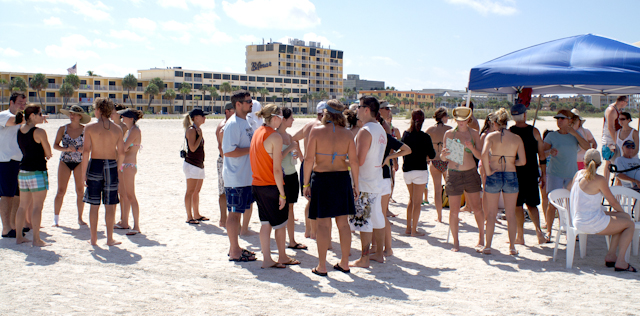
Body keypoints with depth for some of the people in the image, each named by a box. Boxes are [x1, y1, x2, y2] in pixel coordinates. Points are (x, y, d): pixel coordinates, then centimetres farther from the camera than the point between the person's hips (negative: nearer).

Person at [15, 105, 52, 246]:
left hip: (23, 171, 7)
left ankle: (19, 236, 21)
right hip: (37, 171, -7)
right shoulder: (39, 132, -13)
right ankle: (36, 239, -1)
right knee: (37, 206, -3)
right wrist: (45, 155, 13)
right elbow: (49, 153, -6)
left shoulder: (20, 130, 8)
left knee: (23, 205, 15)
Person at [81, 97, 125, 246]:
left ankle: (94, 239, 14)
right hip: (111, 166, 1)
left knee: (94, 205, 8)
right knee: (110, 205, 7)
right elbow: (121, 153, 1)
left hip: (95, 164, -1)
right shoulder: (117, 129, 2)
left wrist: (83, 172, -4)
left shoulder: (90, 127, -5)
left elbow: (86, 151, -9)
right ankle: (110, 239, 11)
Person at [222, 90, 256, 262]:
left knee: (240, 210, 15)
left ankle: (235, 248, 26)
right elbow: (229, 151, -24)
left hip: (246, 176, 10)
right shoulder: (233, 123, -16)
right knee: (234, 212, -1)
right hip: (236, 178, -10)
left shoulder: (245, 122, 14)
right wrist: (253, 149, -19)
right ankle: (235, 252, 7)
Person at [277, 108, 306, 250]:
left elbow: (300, 157, 20)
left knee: (290, 208, 14)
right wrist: (290, 148, -17)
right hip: (281, 176, -8)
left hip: (292, 175, 8)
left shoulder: (289, 136, 11)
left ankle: (292, 241, 22)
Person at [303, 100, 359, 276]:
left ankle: (321, 267, 8)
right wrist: (356, 184, 9)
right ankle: (344, 263, 20)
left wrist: (306, 183, -2)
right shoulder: (347, 134, 1)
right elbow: (354, 161, 0)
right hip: (342, 178, 3)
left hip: (321, 179, -3)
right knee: (343, 224, 11)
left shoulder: (316, 131, -6)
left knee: (323, 224, 2)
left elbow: (309, 159, -9)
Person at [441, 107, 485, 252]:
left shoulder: (474, 133, 4)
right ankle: (455, 242, 12)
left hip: (471, 173, 1)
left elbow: (479, 156, 2)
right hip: (454, 173, -1)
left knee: (476, 208, 2)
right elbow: (443, 157, 3)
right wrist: (444, 155, -20)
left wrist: (472, 148, -17)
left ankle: (481, 239, 18)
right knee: (454, 210, -1)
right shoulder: (449, 133, 1)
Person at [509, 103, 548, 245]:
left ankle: (520, 236, 8)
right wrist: (543, 174, 10)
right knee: (532, 204, 15)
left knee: (517, 205, 5)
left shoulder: (509, 132, -7)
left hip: (515, 173, -2)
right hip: (531, 173, 2)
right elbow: (542, 155, 2)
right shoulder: (534, 131, -1)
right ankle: (538, 230, -1)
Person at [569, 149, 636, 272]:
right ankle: (620, 262, 2)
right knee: (630, 224, 6)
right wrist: (622, 211, 15)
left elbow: (569, 187, 25)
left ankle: (610, 255, 19)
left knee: (626, 217, 21)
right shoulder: (599, 180, -16)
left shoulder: (578, 174, 4)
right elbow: (613, 202, -6)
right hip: (592, 223, -8)